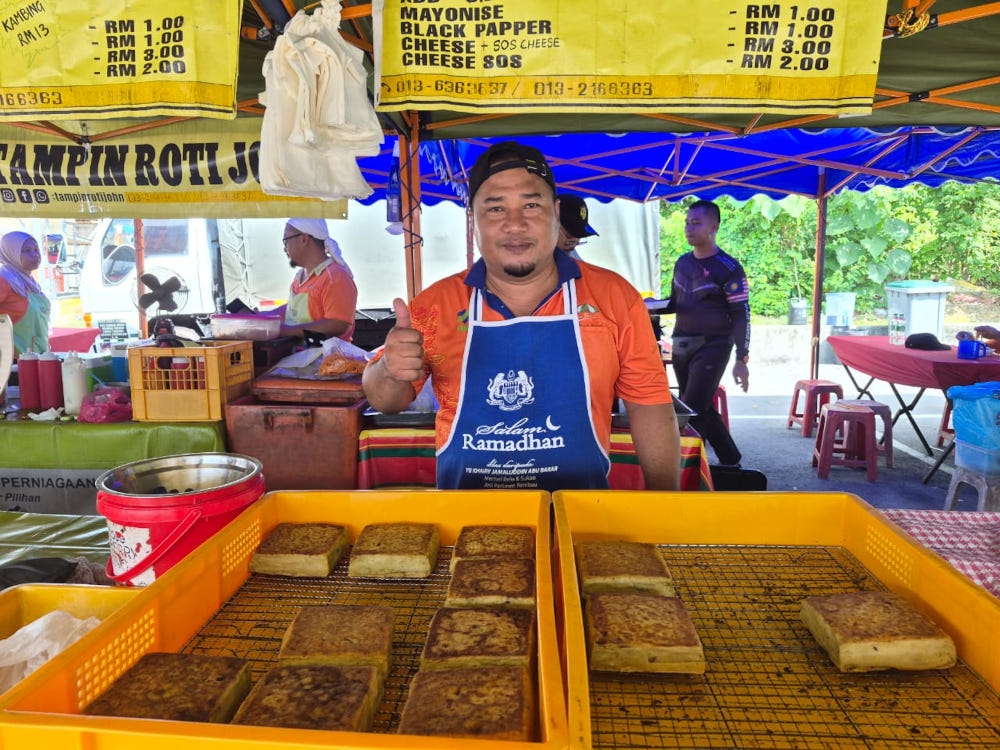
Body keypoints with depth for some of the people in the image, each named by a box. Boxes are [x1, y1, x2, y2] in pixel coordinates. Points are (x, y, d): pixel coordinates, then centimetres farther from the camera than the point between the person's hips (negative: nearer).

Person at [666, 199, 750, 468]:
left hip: (712, 346, -7)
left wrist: (741, 359, -18)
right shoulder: (682, 263, 10)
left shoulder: (728, 268, -11)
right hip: (681, 346, 7)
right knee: (701, 408, 12)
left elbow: (741, 315, -12)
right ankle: (730, 461, 25)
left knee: (692, 410, -10)